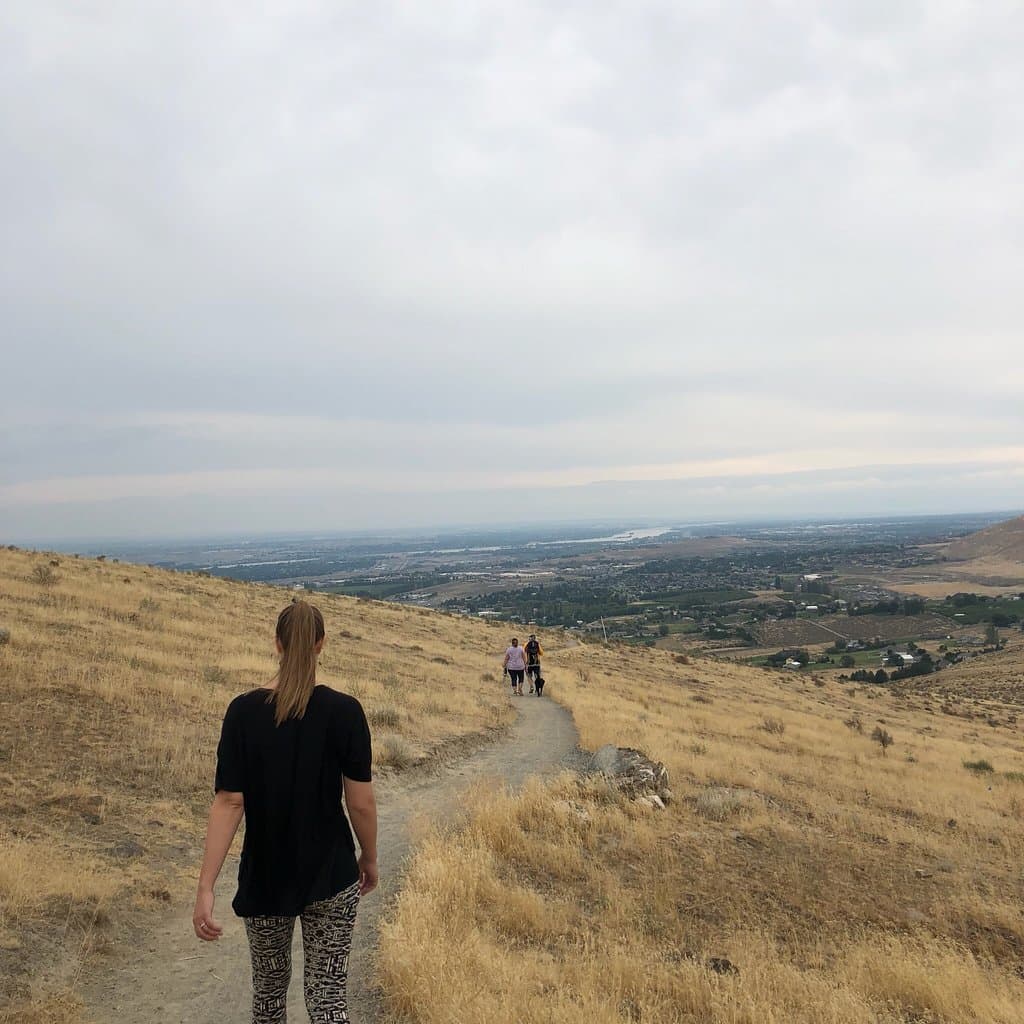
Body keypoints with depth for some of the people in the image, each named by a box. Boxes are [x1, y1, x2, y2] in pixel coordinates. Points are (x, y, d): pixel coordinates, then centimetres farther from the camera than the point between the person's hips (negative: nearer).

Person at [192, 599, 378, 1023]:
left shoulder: (243, 711, -10)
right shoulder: (345, 711, -13)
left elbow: (229, 802, -13)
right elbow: (361, 802, -9)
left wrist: (206, 887, -10)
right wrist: (369, 860, 7)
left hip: (265, 878, 2)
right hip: (331, 877, -1)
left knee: (269, 986, 22)